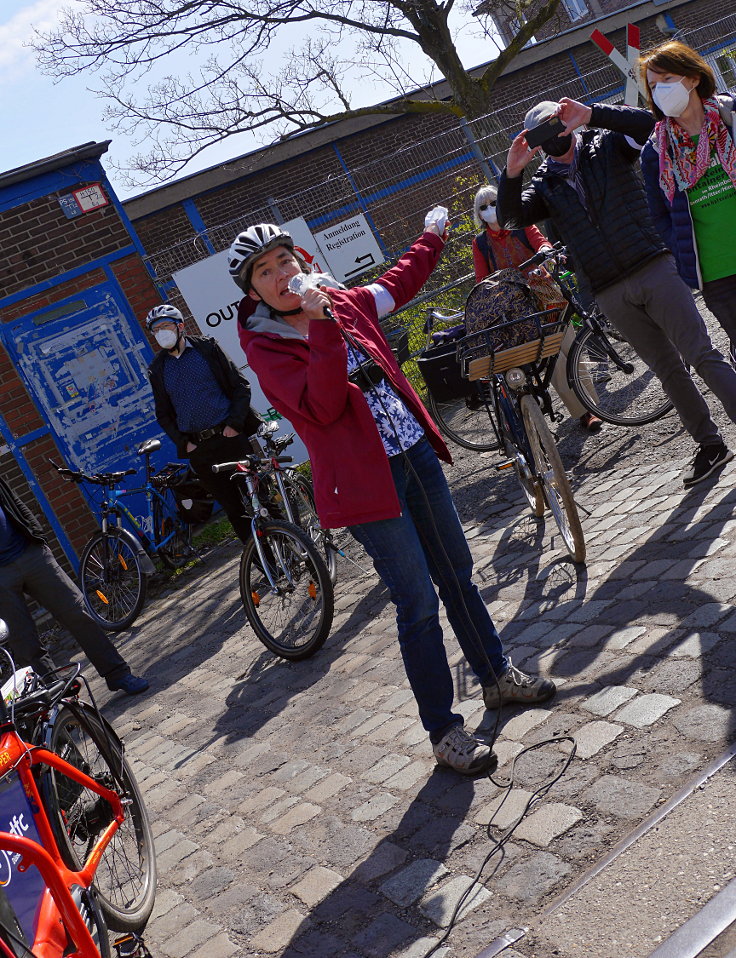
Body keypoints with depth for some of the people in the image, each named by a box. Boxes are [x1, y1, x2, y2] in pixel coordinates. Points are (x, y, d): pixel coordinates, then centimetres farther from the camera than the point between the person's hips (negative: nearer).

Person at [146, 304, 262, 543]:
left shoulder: (207, 347, 3)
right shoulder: (158, 369, 10)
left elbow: (240, 386, 1)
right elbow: (163, 414, 14)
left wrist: (234, 424, -10)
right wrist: (183, 443, 0)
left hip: (230, 436, -2)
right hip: (198, 450, 2)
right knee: (233, 506, 4)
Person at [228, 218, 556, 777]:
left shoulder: (344, 303, 8)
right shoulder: (265, 347, -9)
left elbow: (399, 283, 29)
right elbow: (321, 408, -24)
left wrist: (434, 236, 37)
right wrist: (322, 329, -30)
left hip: (415, 453, 7)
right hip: (365, 479, -6)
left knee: (458, 574, 17)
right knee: (419, 605, -4)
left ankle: (498, 677, 36)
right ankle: (444, 731, 10)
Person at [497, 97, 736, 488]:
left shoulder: (607, 145, 7)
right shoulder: (544, 185, 13)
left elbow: (647, 123, -11)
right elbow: (510, 218, -1)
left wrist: (591, 114, -21)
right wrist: (512, 173, -16)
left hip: (653, 269, -3)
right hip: (610, 293, 3)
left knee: (702, 356, -7)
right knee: (668, 372, 8)